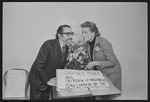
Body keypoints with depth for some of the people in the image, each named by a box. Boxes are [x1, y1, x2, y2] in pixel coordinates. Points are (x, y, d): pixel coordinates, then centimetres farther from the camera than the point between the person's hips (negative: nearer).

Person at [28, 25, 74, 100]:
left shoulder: (66, 48, 0)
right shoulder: (48, 45, -22)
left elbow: (61, 66, 7)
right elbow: (38, 66, -23)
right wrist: (47, 80, -20)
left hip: (49, 81, 6)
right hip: (38, 81, -6)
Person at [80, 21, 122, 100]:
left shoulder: (103, 42, -24)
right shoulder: (88, 43, -1)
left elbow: (112, 62, -24)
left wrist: (95, 63, -26)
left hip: (112, 73, -6)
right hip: (100, 72, 7)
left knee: (109, 97, -2)